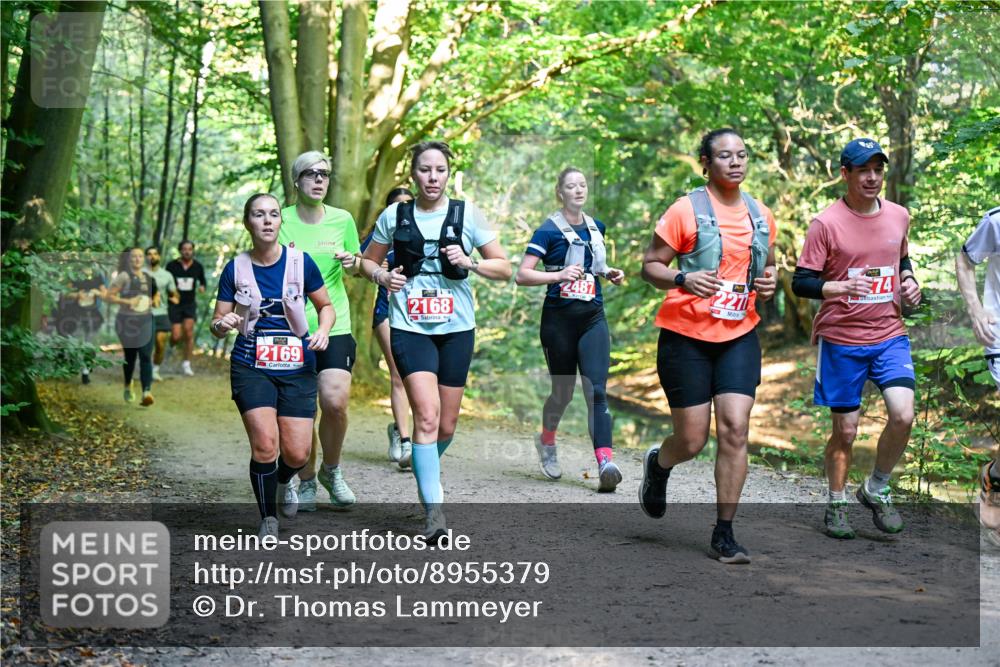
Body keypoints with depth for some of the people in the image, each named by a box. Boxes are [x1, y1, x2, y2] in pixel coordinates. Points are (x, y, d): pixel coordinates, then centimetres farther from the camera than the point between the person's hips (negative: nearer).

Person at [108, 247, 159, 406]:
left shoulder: (148, 277, 11)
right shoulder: (124, 276, -5)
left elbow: (155, 294, 27)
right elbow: (109, 295, -9)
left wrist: (155, 300, 5)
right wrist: (127, 301, -21)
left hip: (146, 320, 3)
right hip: (127, 320, -3)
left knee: (146, 356, -10)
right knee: (130, 356, 9)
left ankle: (147, 391, -21)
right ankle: (128, 387, 35)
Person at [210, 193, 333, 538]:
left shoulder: (301, 262, -1)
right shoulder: (235, 269, 0)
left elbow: (326, 306, 11)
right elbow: (216, 324, 6)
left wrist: (322, 331, -9)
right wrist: (222, 325, -17)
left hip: (297, 368, 1)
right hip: (251, 367, -1)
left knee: (297, 454, -4)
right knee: (265, 445, -18)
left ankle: (281, 483, 34)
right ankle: (269, 521, 4)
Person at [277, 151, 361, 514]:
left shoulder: (342, 219, 5)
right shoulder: (280, 220, 0)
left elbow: (354, 267, 18)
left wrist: (351, 263, -5)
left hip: (334, 326, 1)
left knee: (335, 402, -13)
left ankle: (331, 470, 13)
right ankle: (305, 484, 18)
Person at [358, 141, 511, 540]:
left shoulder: (467, 214, 3)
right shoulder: (394, 216, 4)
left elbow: (504, 268, 5)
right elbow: (368, 261, 17)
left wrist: (469, 262, -13)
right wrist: (382, 276, -5)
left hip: (456, 329, 2)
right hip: (410, 329, -1)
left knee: (446, 425, 9)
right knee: (427, 416, -17)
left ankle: (426, 470, 41)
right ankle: (434, 511, -18)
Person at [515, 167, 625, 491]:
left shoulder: (596, 227, 12)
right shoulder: (548, 230, -5)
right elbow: (522, 275, -11)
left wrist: (609, 272, 11)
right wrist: (559, 275, -23)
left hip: (593, 318, 3)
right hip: (559, 319, -3)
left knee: (597, 389, -12)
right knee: (563, 391, 8)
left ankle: (605, 463, -23)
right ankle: (546, 443, 38)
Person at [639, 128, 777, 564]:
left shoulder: (761, 216, 10)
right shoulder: (686, 211, -7)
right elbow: (650, 266, -5)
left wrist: (768, 281, 2)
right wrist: (682, 279, -24)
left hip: (739, 336, 4)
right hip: (686, 336, -4)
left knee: (735, 429, -9)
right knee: (692, 440, 0)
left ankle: (724, 534, 0)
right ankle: (658, 464, 38)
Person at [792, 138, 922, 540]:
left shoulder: (898, 216, 6)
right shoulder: (827, 224, -10)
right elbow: (801, 282, -12)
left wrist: (908, 280, 4)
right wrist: (839, 287, -30)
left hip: (889, 334, 3)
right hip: (841, 340, -3)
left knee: (903, 415, -13)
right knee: (845, 429, 4)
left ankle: (876, 490, 11)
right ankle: (836, 504, 24)